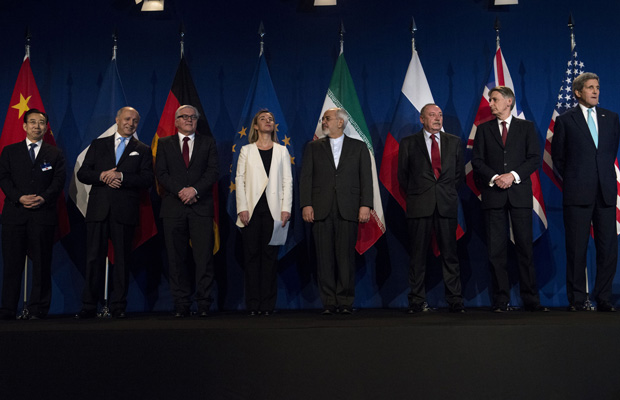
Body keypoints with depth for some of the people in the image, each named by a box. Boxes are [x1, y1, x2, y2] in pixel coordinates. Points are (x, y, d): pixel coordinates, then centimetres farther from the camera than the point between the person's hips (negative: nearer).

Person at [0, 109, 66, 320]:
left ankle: (38, 309, 7)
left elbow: (59, 181, 3)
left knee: (42, 263, 0)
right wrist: (19, 198, -10)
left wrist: (43, 198, -13)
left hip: (43, 213, 0)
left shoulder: (55, 154, 13)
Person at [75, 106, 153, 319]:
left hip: (125, 211, -1)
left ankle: (118, 306, 10)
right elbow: (82, 173, 9)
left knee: (122, 259, 2)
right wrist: (102, 176, -10)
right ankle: (89, 306, 8)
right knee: (94, 257, 1)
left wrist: (121, 177, -14)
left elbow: (147, 180, -1)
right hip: (98, 209, 1)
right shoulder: (98, 144, 16)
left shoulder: (143, 150, 11)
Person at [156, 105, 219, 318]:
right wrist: (180, 192, -10)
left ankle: (204, 304, 1)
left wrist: (195, 189, -12)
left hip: (201, 206, -1)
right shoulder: (164, 143, 15)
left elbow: (213, 172, 3)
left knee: (204, 257, -6)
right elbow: (161, 174, 4)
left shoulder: (208, 142, 13)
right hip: (174, 207, 1)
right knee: (177, 258, 2)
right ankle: (181, 305, 8)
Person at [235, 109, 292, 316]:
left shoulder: (282, 151, 13)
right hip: (252, 210, 0)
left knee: (270, 256, 0)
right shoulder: (246, 150, 11)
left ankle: (268, 304, 5)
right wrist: (242, 208, -6)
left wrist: (286, 208, -3)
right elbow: (239, 179, 5)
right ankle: (253, 304, 5)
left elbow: (287, 181, 7)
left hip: (273, 210, 0)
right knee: (252, 255, 0)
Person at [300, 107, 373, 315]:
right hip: (321, 210, 1)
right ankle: (328, 302, 7)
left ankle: (345, 302, 7)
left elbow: (366, 177, 5)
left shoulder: (359, 147, 11)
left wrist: (365, 205, -6)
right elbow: (306, 177, 7)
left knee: (346, 256, -1)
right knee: (325, 257, 0)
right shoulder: (313, 147, 14)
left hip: (348, 210, -1)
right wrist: (306, 204, -5)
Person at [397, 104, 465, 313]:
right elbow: (402, 175, 10)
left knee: (450, 253, 1)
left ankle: (454, 300, 8)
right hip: (419, 206, -1)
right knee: (418, 255, 1)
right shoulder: (408, 143, 8)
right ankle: (417, 301, 8)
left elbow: (460, 172, 15)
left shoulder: (454, 142, 13)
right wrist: (415, 195, 5)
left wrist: (447, 192, 6)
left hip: (447, 204, 1)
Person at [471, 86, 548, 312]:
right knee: (496, 249, -1)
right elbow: (477, 161, 6)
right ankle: (500, 301, 5)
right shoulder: (484, 129, 13)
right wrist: (494, 178, -10)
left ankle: (531, 300, 6)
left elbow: (534, 158, 2)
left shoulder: (526, 127, 11)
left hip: (520, 193, -1)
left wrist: (513, 175, -11)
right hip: (494, 194, 1)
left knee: (525, 246, -1)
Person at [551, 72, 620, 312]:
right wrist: (572, 178, 7)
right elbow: (557, 156, 8)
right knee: (576, 248, 1)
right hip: (578, 193, -3)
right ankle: (576, 300, 10)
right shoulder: (565, 120, 3)